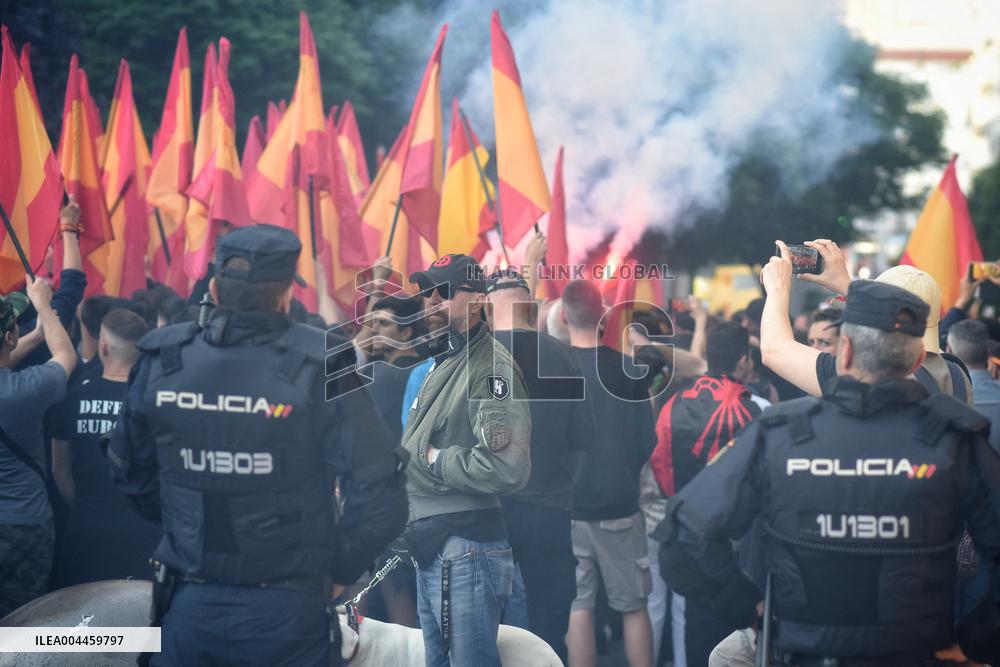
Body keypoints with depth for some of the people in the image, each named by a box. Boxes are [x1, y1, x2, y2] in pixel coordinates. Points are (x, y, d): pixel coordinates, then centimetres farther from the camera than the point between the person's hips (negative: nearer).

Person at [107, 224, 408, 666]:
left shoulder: (161, 362, -3)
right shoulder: (318, 368, -14)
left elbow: (129, 471, 12)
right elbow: (379, 499, -17)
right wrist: (339, 571, -3)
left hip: (188, 607, 3)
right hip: (285, 613, -3)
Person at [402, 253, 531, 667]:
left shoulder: (490, 366, -15)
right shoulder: (444, 363, 16)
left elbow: (508, 467, -27)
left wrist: (436, 460, -14)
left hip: (465, 551, -10)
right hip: (430, 549, 10)